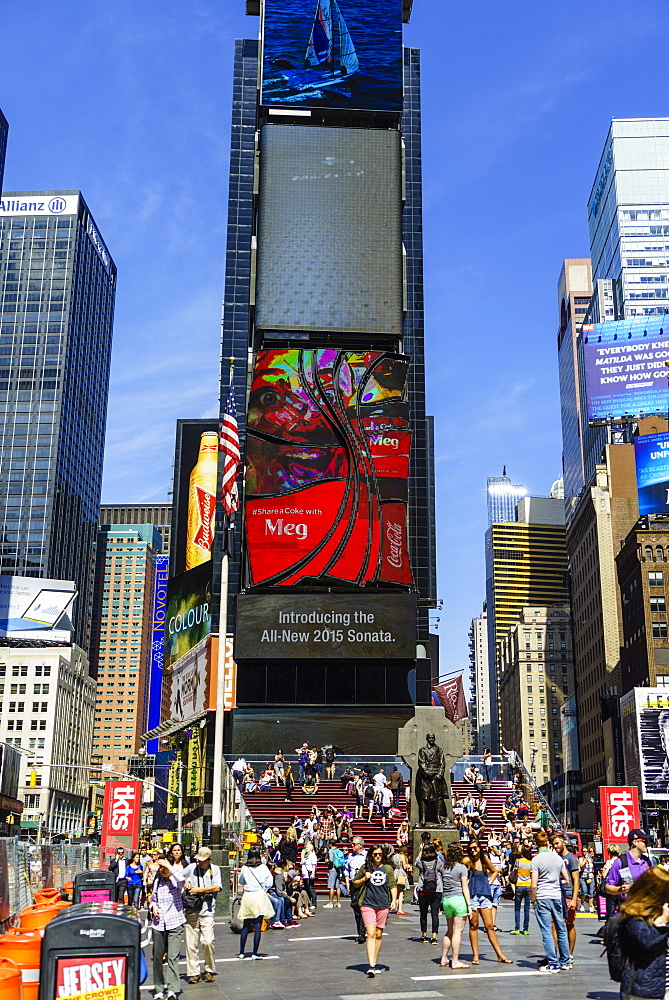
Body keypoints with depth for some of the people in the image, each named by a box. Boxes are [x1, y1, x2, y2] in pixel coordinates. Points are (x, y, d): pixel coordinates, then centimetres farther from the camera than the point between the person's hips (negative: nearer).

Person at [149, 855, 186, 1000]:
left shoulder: (175, 880, -4)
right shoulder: (157, 881, 10)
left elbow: (181, 879, -30)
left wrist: (169, 866, -21)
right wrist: (153, 906, 2)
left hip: (175, 923, -5)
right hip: (158, 924, 5)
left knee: (173, 957, -11)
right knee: (157, 957, 8)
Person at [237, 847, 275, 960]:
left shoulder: (244, 868, 1)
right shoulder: (263, 868, -3)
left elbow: (240, 882, 14)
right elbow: (270, 883, -3)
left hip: (247, 895, 2)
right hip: (259, 895, -2)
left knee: (246, 925, 11)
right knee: (258, 925, 0)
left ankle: (241, 952, 13)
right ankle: (254, 953, -1)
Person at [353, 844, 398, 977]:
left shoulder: (388, 869, 10)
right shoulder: (365, 868, 5)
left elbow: (393, 886, 10)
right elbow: (355, 884, 14)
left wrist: (394, 900, -4)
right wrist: (364, 879, -4)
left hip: (383, 905, 2)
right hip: (368, 905, -2)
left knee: (379, 935, 8)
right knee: (371, 934, -12)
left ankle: (374, 963, 20)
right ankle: (371, 966, -17)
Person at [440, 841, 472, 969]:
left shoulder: (444, 868, 9)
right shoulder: (461, 867, -6)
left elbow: (443, 883, 13)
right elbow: (465, 888, -7)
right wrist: (469, 905, -5)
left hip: (446, 900, 6)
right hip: (459, 899, -6)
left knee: (449, 931, 15)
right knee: (458, 931, -2)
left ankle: (444, 959, 18)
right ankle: (455, 961, -1)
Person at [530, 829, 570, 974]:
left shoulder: (536, 861, -9)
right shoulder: (558, 858, 5)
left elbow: (533, 886, -12)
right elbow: (567, 880, 11)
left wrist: (533, 901, 1)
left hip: (542, 898, -5)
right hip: (557, 897, 5)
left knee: (547, 933, -1)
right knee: (561, 930, 15)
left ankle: (553, 964, -1)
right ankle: (565, 962, 21)